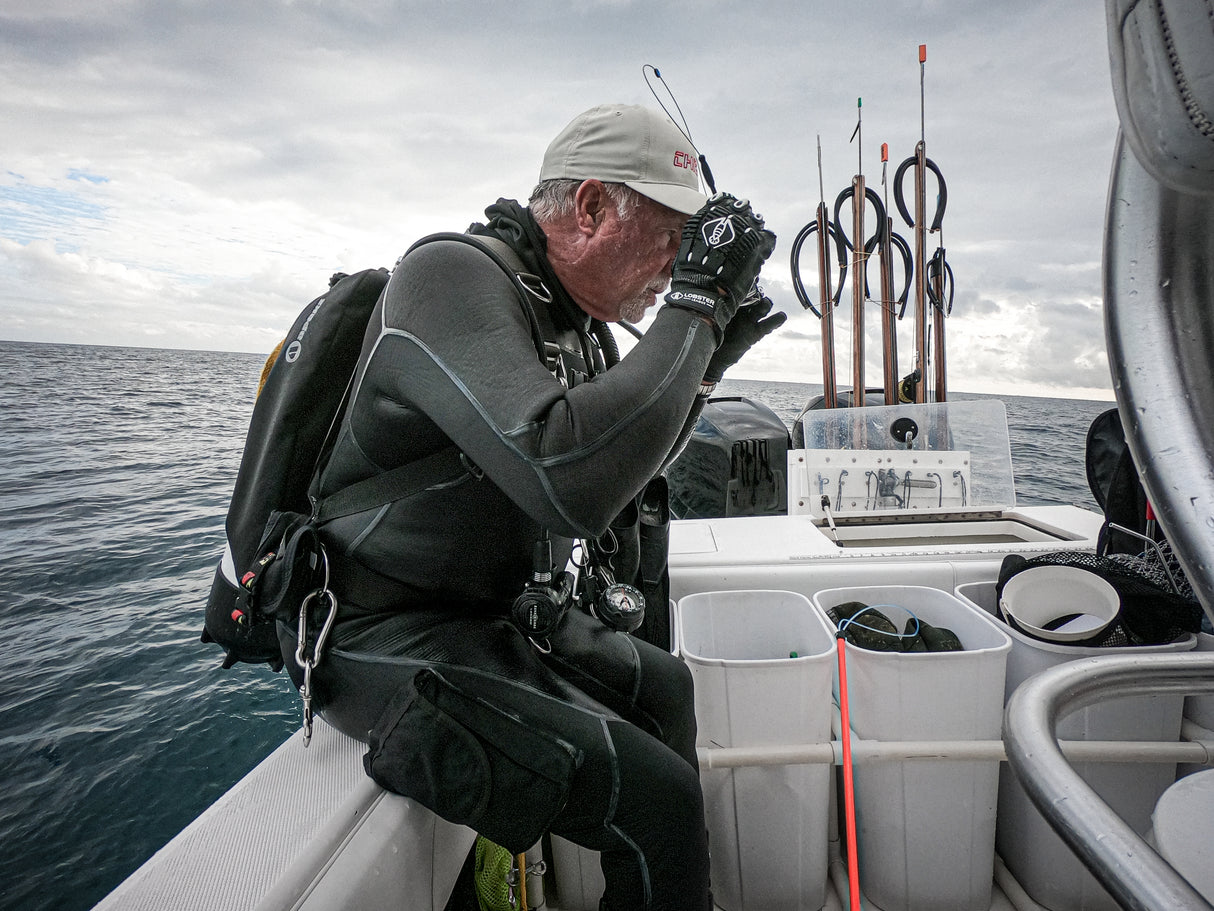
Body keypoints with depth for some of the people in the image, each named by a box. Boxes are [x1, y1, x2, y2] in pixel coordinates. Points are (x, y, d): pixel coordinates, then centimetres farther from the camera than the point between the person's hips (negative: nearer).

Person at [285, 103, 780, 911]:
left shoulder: (574, 311, 8)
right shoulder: (453, 276, -21)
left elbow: (616, 470, 15)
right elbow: (570, 480, -37)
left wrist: (703, 367, 3)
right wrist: (696, 306, -26)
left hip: (497, 613, 9)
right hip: (389, 638, -9)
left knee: (661, 684, 21)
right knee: (657, 799, -18)